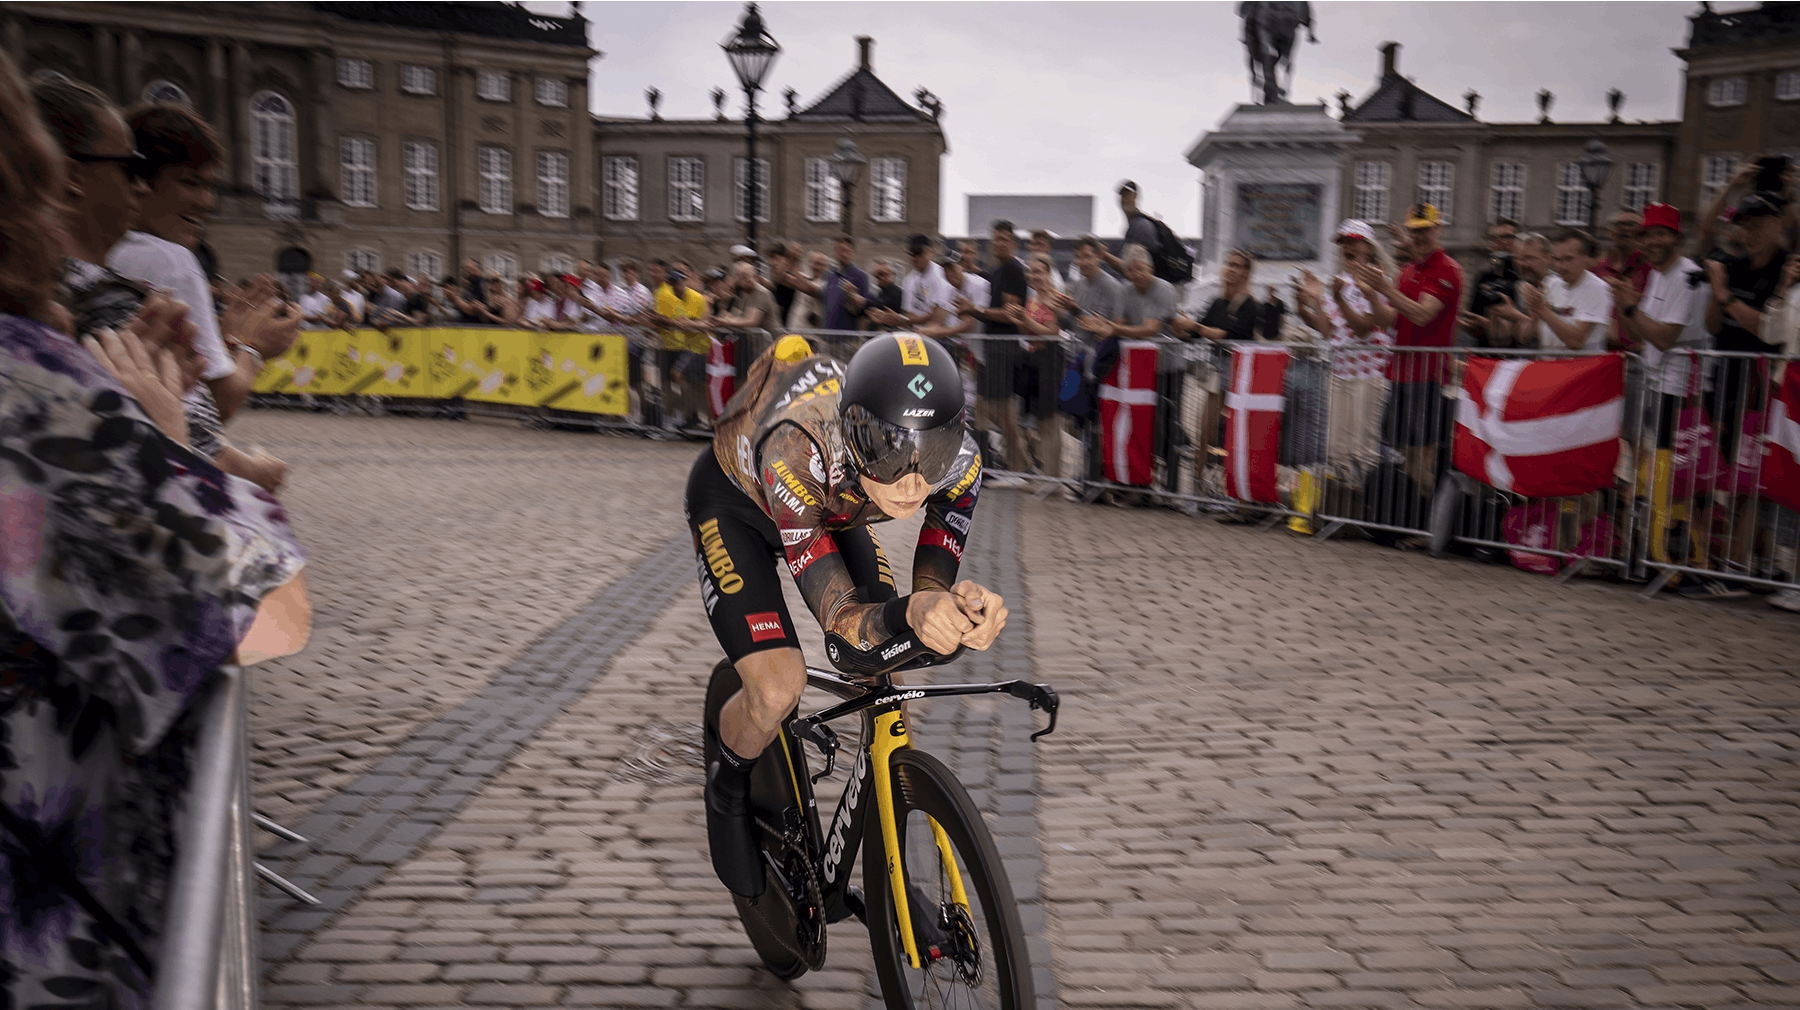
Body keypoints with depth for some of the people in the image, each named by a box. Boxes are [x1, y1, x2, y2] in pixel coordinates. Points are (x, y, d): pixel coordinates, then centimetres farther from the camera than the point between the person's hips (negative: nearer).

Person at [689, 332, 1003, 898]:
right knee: (778, 688, -21)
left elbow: (933, 586, -29)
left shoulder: (957, 463, -33)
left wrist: (963, 607, -53)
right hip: (734, 499, -4)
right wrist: (908, 613, -66)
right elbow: (840, 616, -45)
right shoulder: (798, 453, -46)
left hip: (830, 508, 4)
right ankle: (728, 791, 15)